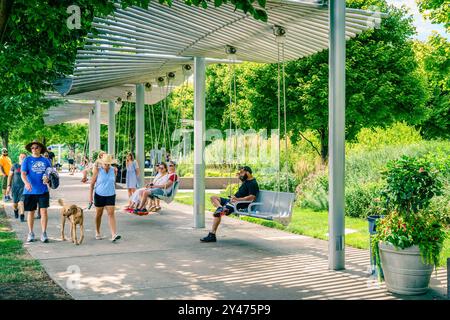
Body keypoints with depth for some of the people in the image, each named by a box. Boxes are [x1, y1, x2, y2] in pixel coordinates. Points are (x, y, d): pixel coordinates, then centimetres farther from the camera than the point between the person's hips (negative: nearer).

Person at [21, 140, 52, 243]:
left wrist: (47, 178, -11)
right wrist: (26, 183, -28)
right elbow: (23, 174, -8)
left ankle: (44, 234, 2)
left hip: (43, 190, 1)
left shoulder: (45, 160, 6)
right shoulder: (27, 160, 1)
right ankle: (30, 233, 23)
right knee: (31, 212, 9)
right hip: (30, 191, 0)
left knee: (43, 211, -5)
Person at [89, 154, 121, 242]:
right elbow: (92, 183, -2)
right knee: (99, 214, 11)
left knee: (111, 214, -9)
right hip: (99, 195, -1)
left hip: (110, 195, 1)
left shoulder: (114, 170, -1)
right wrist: (90, 196, -6)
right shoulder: (97, 171, -7)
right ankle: (97, 233, 29)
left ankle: (114, 234, -17)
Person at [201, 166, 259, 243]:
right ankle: (221, 208, -20)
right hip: (232, 201, 11)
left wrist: (238, 199, -32)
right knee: (213, 198, 9)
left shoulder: (253, 184, -13)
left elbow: (252, 197, -26)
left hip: (239, 205, -11)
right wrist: (240, 176, 26)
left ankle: (212, 235, -23)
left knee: (217, 213, -26)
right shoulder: (246, 181, 17)